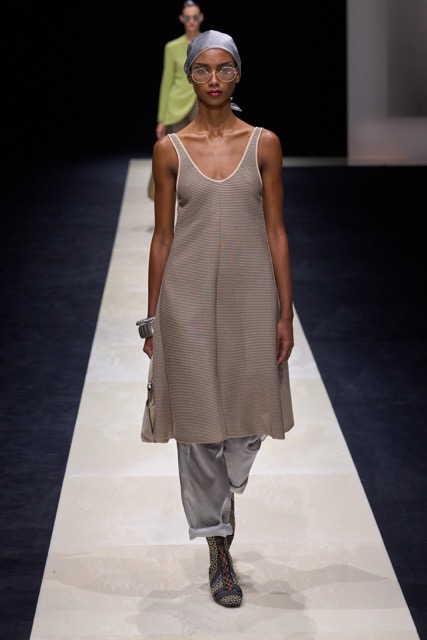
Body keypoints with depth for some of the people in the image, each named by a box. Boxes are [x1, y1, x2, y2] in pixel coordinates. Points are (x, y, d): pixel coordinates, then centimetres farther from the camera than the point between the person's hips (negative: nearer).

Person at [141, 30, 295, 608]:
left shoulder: (264, 143, 2)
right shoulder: (170, 149, 1)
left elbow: (276, 232, 2)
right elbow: (162, 236, 4)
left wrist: (285, 313, -2)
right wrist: (152, 318, 3)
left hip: (251, 295, 1)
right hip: (189, 295, 0)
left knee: (249, 414, 6)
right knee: (198, 419, 3)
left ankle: (223, 495, 38)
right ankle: (219, 550, 15)